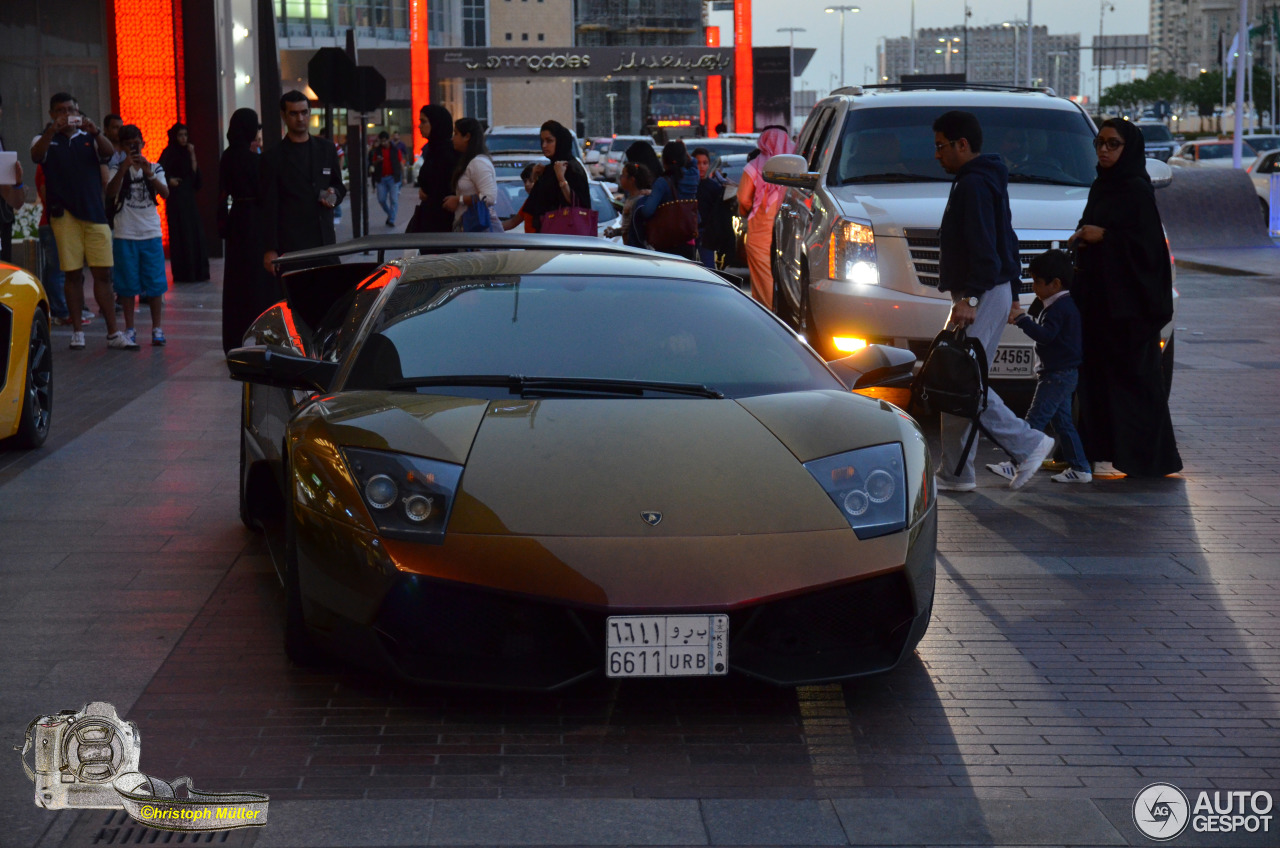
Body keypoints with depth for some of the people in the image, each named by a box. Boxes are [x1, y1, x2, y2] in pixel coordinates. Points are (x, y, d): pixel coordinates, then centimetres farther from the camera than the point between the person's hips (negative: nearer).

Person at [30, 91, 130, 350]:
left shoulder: (89, 138, 12)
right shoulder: (46, 139, 7)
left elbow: (109, 153, -6)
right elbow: (36, 155, -13)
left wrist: (95, 132, -25)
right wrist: (53, 130, -29)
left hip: (94, 212, 1)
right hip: (64, 214, -1)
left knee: (103, 273, 0)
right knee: (73, 274, 0)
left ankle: (113, 333, 2)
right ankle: (77, 331, 7)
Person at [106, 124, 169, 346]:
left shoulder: (155, 168, 7)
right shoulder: (118, 169, 4)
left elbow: (165, 193, -9)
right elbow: (110, 193, -14)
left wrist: (149, 174, -24)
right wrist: (124, 168, -25)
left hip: (151, 233, 1)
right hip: (125, 234, -1)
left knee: (155, 282, 1)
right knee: (127, 285, 1)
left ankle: (157, 328, 8)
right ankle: (129, 330, 9)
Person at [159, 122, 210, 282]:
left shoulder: (187, 152, 15)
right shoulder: (169, 153, -4)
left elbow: (195, 172, 5)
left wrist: (192, 155, -3)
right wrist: (169, 180, -9)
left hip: (189, 198, 6)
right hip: (176, 198, -6)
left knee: (195, 234, 3)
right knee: (181, 234, -7)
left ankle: (197, 272, 7)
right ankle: (183, 273, -5)